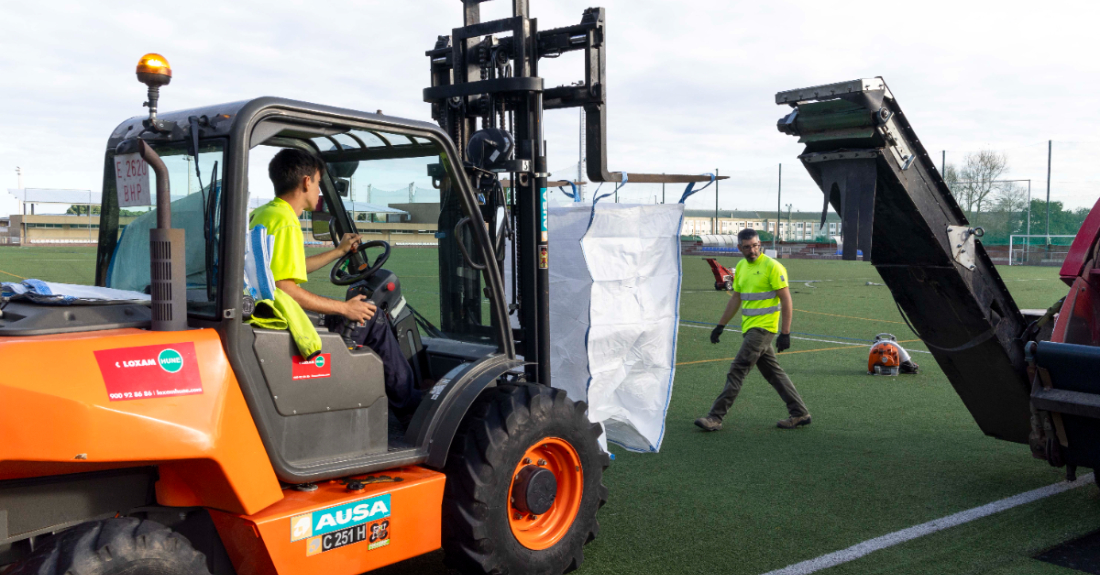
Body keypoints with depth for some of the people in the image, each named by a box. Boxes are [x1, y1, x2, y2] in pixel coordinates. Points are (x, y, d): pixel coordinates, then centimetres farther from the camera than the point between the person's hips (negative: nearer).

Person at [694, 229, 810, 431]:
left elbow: (787, 301, -12)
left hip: (763, 328, -8)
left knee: (737, 370, -10)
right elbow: (735, 299, 20)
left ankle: (716, 417, -7)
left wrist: (785, 333, -16)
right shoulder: (741, 266, 12)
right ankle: (800, 413, 22)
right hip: (750, 328, 8)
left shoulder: (772, 267, -11)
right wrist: (721, 326, 19)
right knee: (773, 372, 13)